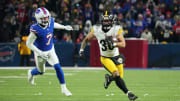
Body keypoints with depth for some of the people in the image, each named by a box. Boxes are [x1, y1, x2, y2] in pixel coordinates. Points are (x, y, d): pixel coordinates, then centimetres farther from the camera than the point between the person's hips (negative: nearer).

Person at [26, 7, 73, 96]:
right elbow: (29, 43, -25)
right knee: (41, 71, 17)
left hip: (50, 50, 4)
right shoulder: (35, 29, -33)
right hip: (40, 52, -4)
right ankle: (31, 73, 53)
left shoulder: (50, 22, -16)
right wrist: (40, 53, -29)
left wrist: (64, 27, 20)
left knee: (57, 67, -11)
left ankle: (64, 89, -2)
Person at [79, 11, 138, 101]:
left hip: (116, 57, 2)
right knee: (116, 74, -25)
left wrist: (114, 44, -37)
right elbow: (86, 39, 7)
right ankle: (128, 93, -17)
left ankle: (109, 78, 35)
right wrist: (81, 49, -4)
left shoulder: (116, 30, -14)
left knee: (119, 78, 1)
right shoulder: (96, 30, -10)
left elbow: (123, 44, -21)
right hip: (105, 58, -2)